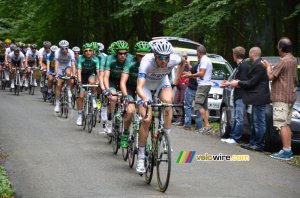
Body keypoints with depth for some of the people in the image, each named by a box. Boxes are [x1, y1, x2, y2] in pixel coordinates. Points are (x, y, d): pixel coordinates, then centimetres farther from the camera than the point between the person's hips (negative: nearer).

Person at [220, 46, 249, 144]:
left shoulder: (243, 66, -13)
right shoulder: (239, 66, 17)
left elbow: (242, 82, -16)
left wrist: (229, 84, -10)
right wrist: (228, 83, 14)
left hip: (241, 96, -10)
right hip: (237, 96, 10)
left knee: (239, 118, -7)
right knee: (235, 118, 12)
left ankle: (235, 138, -7)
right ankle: (232, 137, 16)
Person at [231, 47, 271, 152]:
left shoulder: (259, 65, -18)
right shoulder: (258, 64, 15)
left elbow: (252, 83, -18)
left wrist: (238, 83, -7)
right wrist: (240, 83, 12)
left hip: (259, 98, -11)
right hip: (257, 99, 11)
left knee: (259, 122, -5)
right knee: (255, 122, 16)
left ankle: (259, 145, -1)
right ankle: (253, 143, 24)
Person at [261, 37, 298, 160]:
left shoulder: (283, 61, -16)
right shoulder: (293, 60, 13)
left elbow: (271, 77, -16)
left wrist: (268, 67, 4)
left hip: (281, 97, -10)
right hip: (290, 96, 10)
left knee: (282, 124, -10)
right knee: (286, 124, 13)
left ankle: (286, 151, -13)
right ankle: (288, 151, 14)